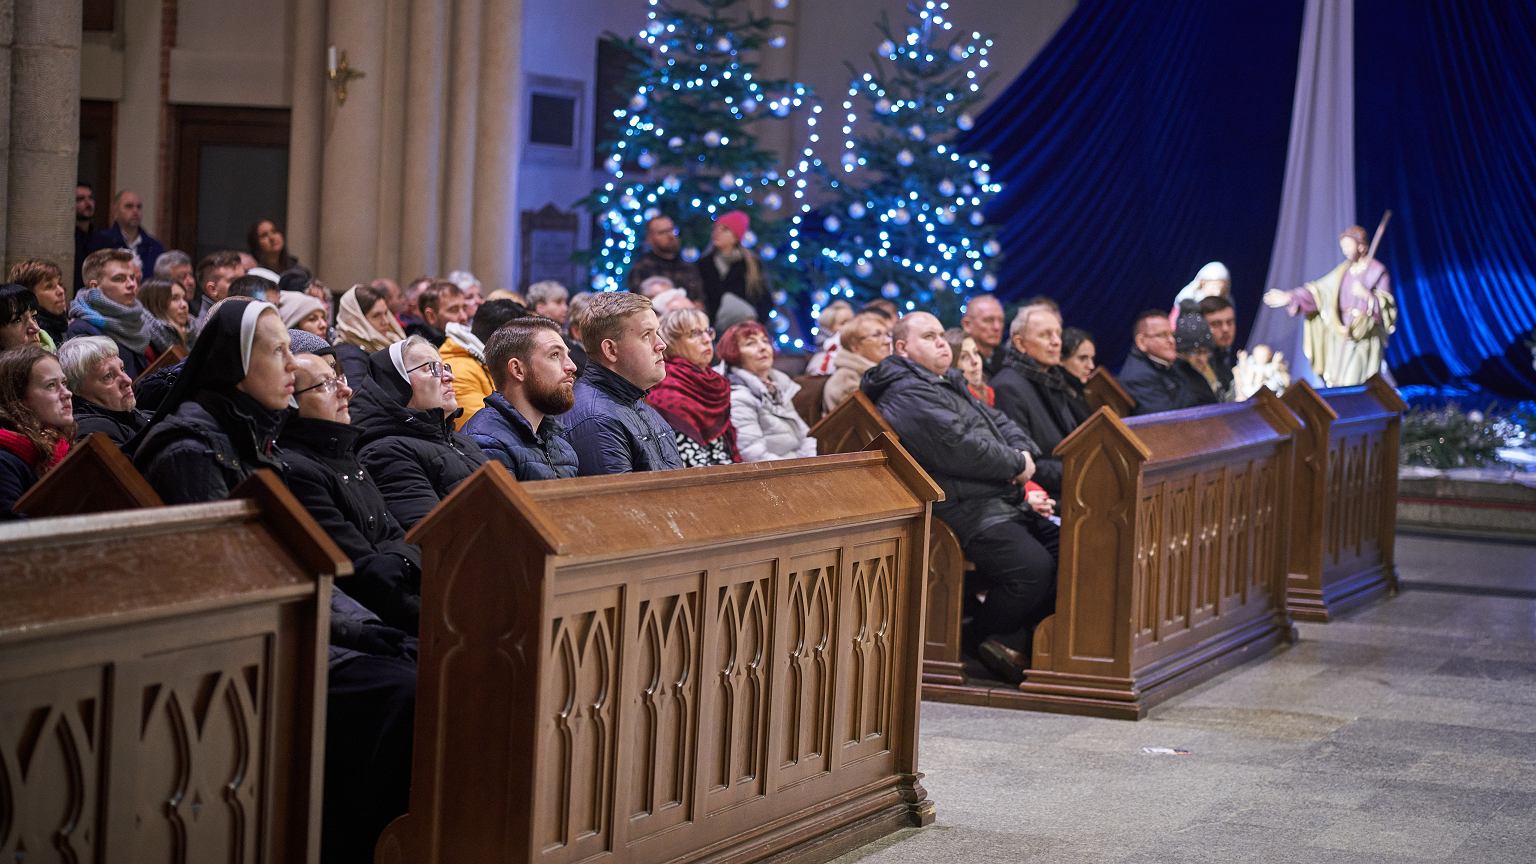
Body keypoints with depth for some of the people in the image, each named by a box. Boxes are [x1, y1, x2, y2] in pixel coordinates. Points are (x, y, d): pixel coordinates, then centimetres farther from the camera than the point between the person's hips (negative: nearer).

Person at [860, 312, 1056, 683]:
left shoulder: (949, 385, 25)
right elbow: (959, 449, -21)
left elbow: (999, 422, 26)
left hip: (1003, 501, 11)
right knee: (1033, 566, -26)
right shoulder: (908, 395, -10)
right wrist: (1017, 465, -9)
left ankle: (1012, 636, 8)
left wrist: (1025, 451, 3)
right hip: (967, 511, -11)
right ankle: (981, 637, -2)